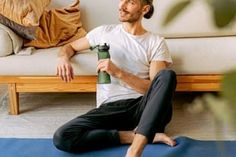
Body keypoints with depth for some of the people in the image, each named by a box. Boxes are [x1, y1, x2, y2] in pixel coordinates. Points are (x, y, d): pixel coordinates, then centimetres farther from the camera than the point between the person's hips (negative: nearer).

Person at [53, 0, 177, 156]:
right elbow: (70, 46, 27)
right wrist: (63, 57, 2)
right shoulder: (104, 32, 14)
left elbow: (156, 88, -4)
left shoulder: (156, 42, 6)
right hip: (109, 108, 2)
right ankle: (140, 135, -18)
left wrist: (118, 73, -15)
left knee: (167, 75, -33)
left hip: (142, 107, -1)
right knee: (62, 138, -26)